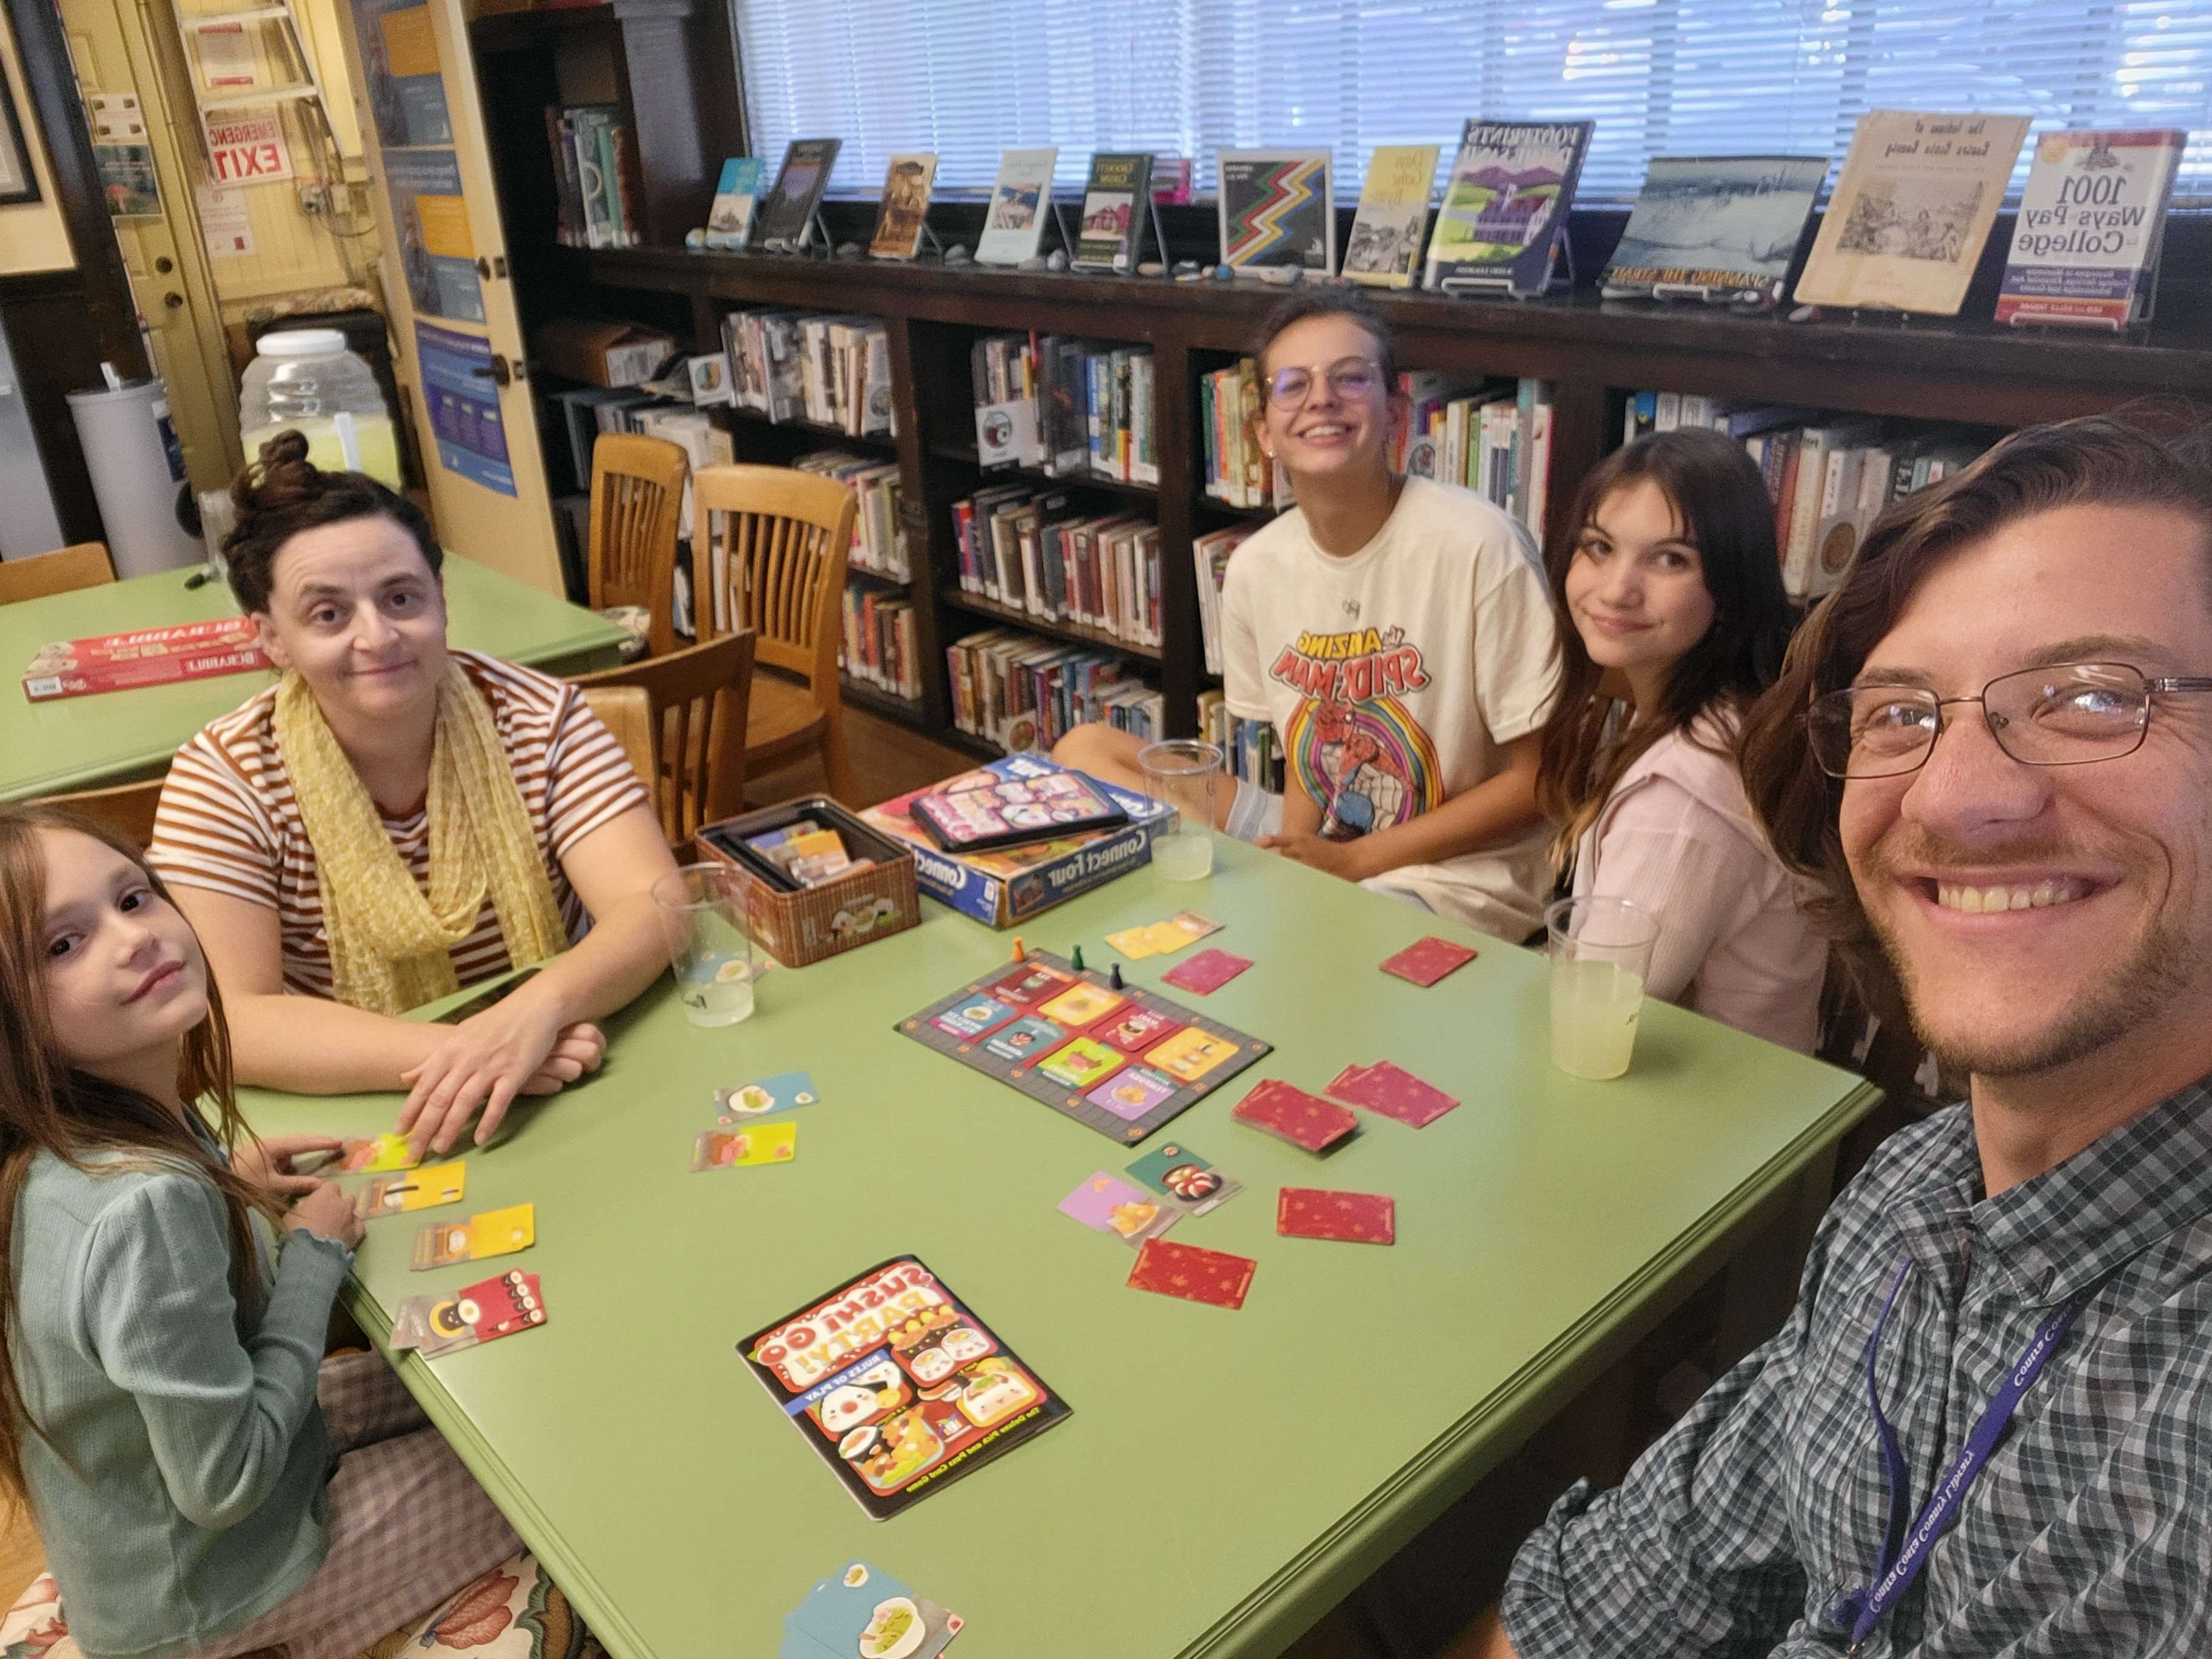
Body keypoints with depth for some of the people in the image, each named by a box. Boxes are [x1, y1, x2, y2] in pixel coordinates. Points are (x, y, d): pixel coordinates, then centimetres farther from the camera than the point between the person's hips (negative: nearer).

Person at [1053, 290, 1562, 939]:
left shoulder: (1475, 545, -19)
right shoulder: (1256, 567, -1)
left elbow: (1534, 781, -12)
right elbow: (1306, 761, 10)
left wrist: (1353, 860, -15)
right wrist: (1290, 852, -11)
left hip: (1450, 879, -7)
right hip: (1314, 843, 7)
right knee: (1082, 750, 0)